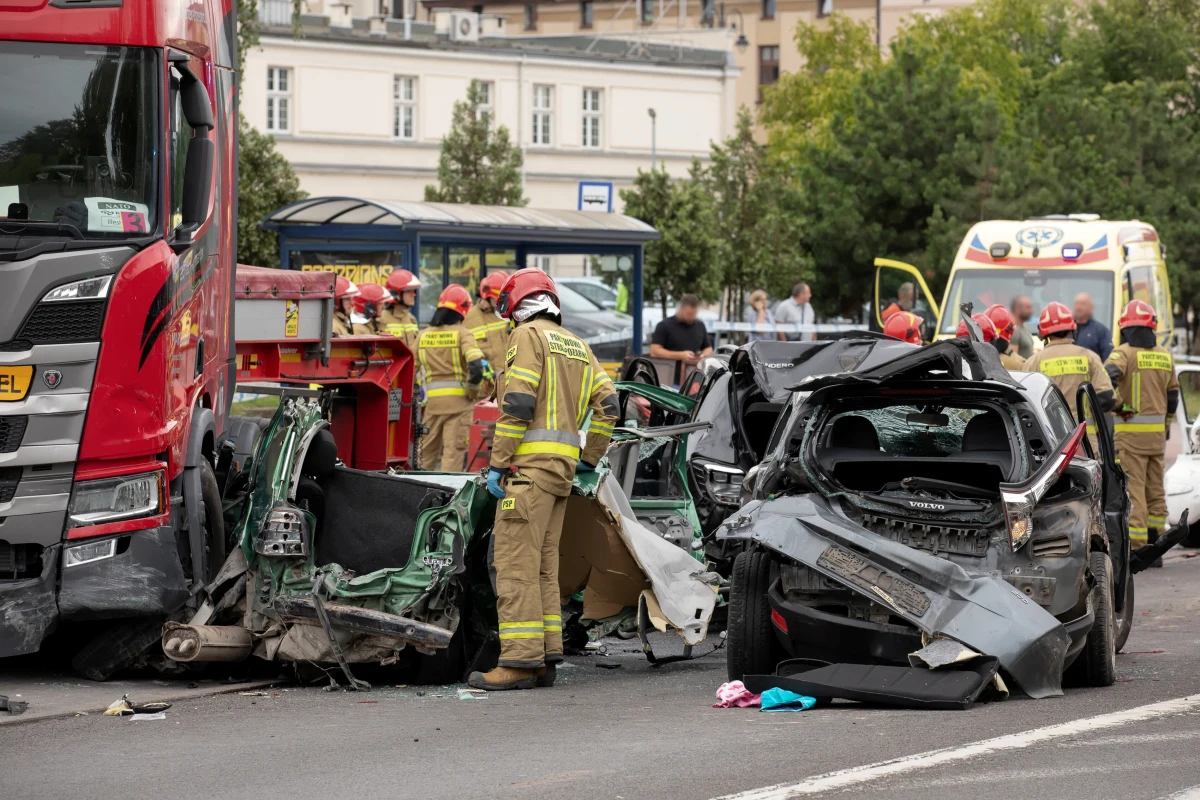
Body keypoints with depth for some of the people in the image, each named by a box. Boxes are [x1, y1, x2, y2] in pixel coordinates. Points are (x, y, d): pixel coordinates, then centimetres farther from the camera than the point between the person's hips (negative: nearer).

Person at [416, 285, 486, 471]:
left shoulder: (424, 335, 8)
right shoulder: (461, 333, -7)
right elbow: (475, 365, -18)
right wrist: (472, 391, -4)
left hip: (432, 400, 4)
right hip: (458, 400, -4)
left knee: (427, 450, 15)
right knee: (454, 449, -3)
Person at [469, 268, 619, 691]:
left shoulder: (527, 336, -3)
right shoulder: (578, 347, 21)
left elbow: (517, 405, -13)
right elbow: (607, 403, 15)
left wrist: (497, 464, -12)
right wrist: (590, 458, 20)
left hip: (530, 465, -8)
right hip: (563, 468, 8)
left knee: (515, 562, -9)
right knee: (543, 564, 12)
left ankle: (520, 661, -14)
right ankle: (546, 658, 12)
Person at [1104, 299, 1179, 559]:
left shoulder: (1124, 352, -8)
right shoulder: (1165, 356, 9)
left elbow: (1108, 375, -28)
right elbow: (1173, 394, 17)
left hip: (1129, 431, -5)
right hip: (1157, 432, 5)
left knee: (1133, 490, -5)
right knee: (1155, 491, 13)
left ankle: (1136, 549, -9)